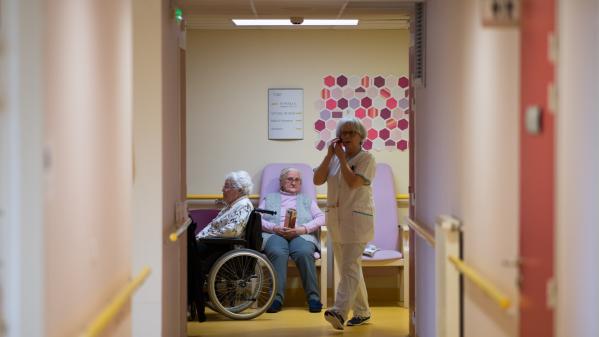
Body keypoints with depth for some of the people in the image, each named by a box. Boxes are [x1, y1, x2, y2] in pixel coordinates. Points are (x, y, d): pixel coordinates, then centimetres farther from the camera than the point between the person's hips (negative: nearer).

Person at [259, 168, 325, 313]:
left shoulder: (307, 200, 30)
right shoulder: (268, 198, 28)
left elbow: (321, 218, 11)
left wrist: (302, 229, -7)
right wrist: (275, 228, -8)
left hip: (301, 235, 1)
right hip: (274, 235, 0)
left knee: (304, 253, -36)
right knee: (278, 253, -37)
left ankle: (313, 297, -36)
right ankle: (277, 298, -42)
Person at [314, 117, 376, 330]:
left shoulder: (366, 159, -5)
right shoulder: (334, 158, 12)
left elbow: (353, 182, -19)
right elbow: (317, 180, 0)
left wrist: (342, 158, -11)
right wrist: (329, 155, -4)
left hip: (357, 219, -7)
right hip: (335, 220, 7)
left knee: (350, 267, -16)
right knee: (349, 268, 11)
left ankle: (340, 312, -27)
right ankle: (362, 312, 21)